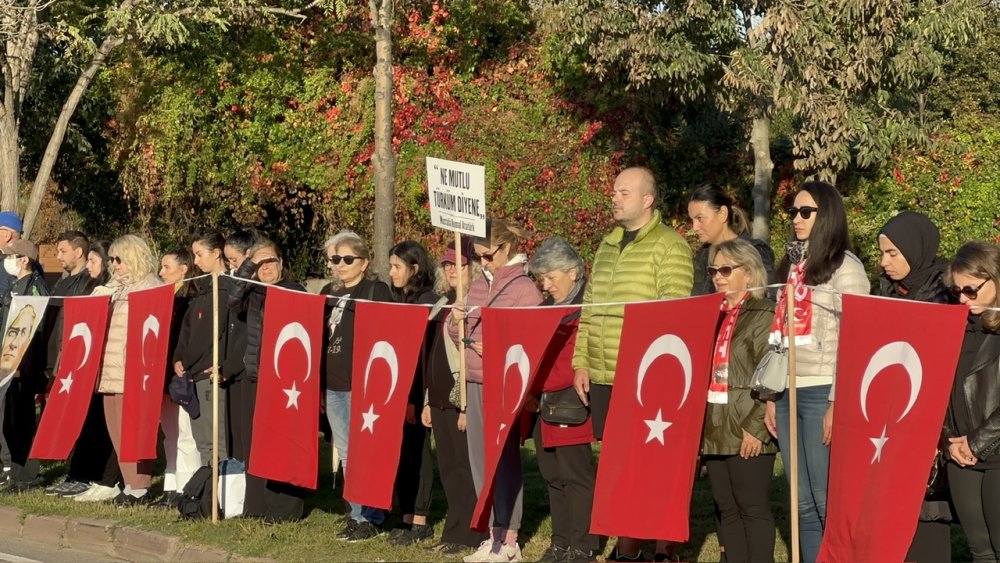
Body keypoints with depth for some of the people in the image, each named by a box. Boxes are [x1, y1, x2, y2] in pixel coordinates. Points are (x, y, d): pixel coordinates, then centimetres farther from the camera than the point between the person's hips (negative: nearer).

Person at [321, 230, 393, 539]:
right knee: (345, 452, 11)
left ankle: (370, 517, 4)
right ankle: (356, 514, 19)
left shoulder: (378, 291, -6)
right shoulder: (328, 292, 14)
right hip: (332, 385, 7)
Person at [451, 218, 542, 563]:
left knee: (504, 460, -3)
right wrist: (456, 322, -2)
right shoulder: (477, 288, 14)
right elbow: (460, 338, 19)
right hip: (475, 383, 7)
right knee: (480, 460, 9)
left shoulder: (524, 289, -8)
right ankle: (494, 535, 17)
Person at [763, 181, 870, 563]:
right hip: (788, 392, 7)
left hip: (822, 393, -7)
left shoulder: (845, 267, -4)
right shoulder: (792, 264, 17)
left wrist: (838, 403, -15)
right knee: (803, 502, 7)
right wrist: (771, 395, 13)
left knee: (827, 501, -5)